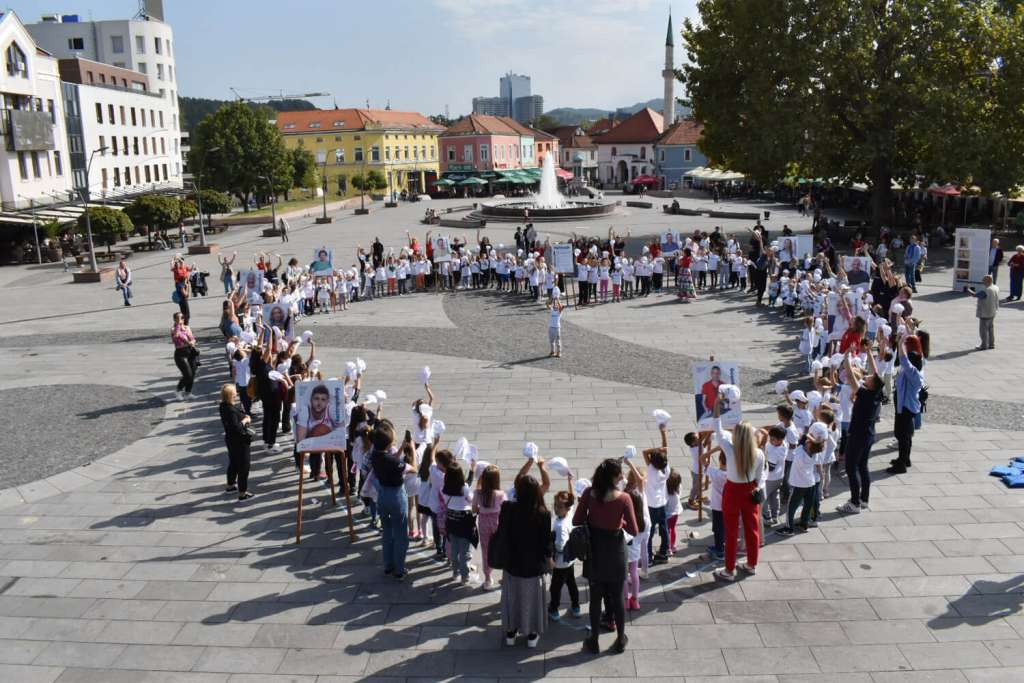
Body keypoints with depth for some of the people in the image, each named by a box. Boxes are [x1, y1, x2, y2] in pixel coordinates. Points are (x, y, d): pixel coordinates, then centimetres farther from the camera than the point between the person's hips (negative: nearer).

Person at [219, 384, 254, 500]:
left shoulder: (225, 406, 1)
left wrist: (245, 418, -6)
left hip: (231, 439, 10)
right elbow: (236, 427, -31)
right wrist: (244, 421, -16)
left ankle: (230, 485, 43)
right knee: (243, 466, 1)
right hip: (239, 441, -10)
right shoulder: (231, 410, -28)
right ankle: (242, 492, 8)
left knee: (233, 463, 26)